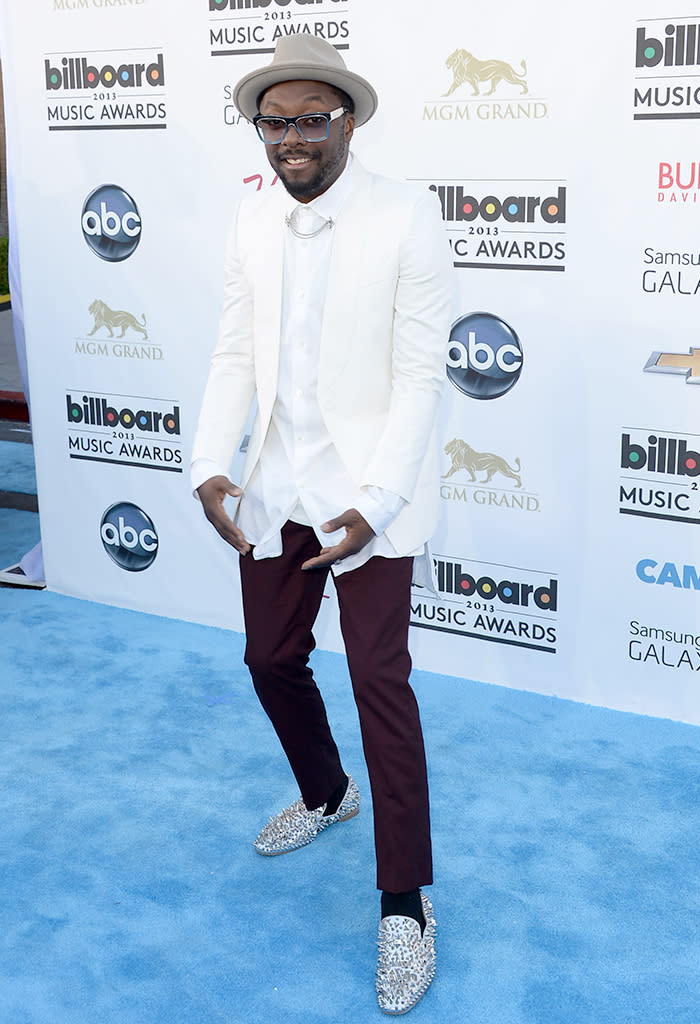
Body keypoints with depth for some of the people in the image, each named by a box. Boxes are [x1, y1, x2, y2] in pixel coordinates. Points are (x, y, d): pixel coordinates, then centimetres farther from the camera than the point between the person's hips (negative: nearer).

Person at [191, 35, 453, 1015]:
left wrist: (374, 501, -20)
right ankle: (325, 794, 46)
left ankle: (405, 905, 9)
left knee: (379, 679, -6)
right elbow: (236, 354, 8)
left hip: (372, 490, -6)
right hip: (276, 488, 6)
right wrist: (211, 466, -6)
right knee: (272, 659, 16)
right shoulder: (253, 218, 5)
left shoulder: (406, 214, -11)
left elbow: (420, 374, -13)